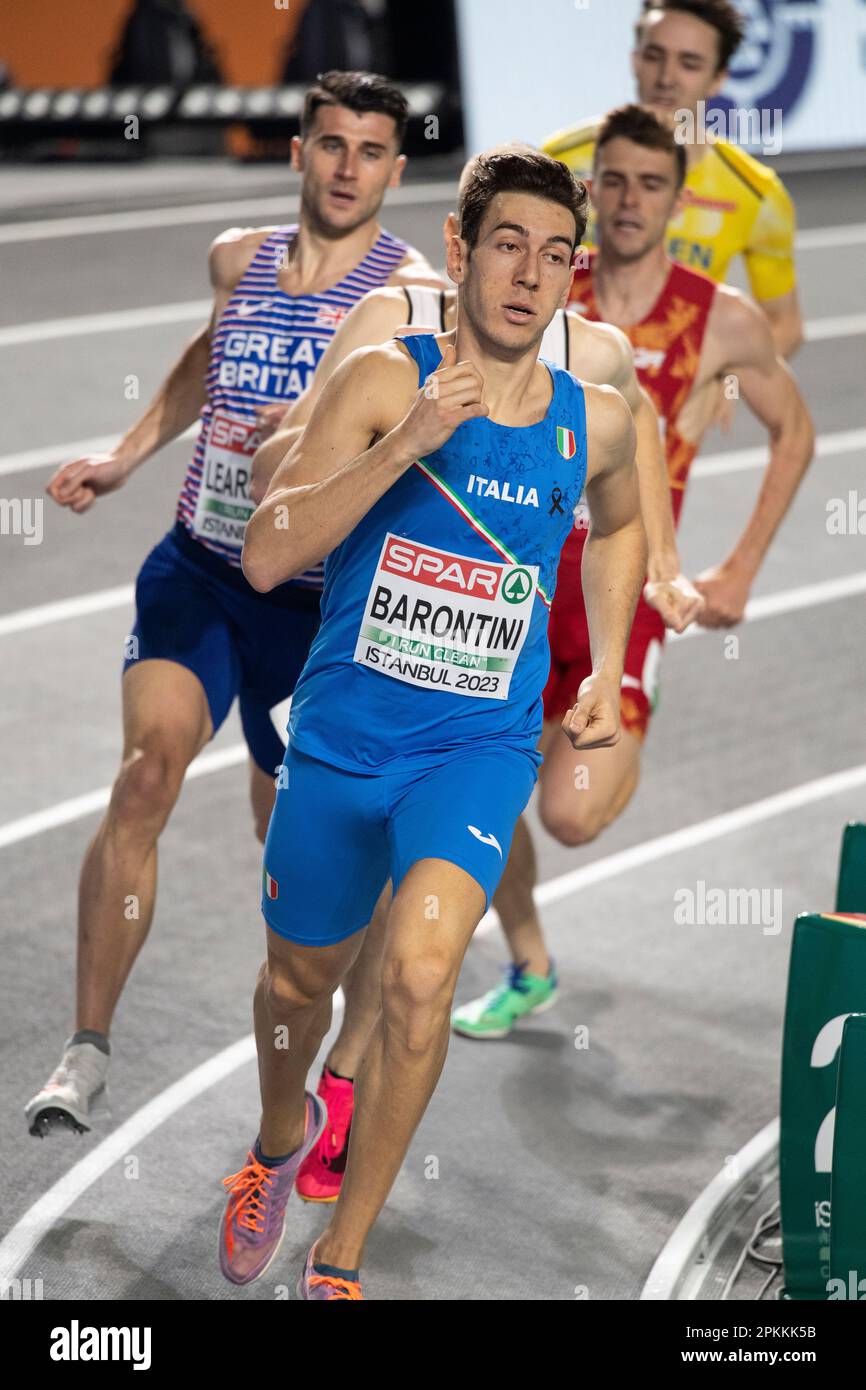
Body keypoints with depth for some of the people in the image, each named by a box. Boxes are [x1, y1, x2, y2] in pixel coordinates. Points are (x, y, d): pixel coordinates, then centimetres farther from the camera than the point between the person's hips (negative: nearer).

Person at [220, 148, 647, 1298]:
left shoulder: (597, 420, -1)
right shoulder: (383, 382, -11)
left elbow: (620, 525, 24)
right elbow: (266, 556, -19)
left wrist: (608, 669, 15)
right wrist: (405, 445, -29)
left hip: (482, 743, 0)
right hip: (341, 734, 0)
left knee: (419, 972, -23)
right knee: (301, 977, 18)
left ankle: (339, 1264, -9)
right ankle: (281, 1139, 54)